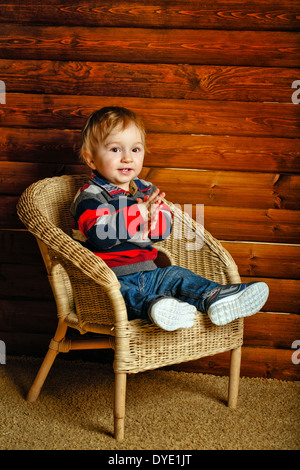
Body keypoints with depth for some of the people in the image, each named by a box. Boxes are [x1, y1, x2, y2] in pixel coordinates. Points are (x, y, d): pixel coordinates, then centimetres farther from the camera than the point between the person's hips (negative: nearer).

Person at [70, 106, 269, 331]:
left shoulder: (146, 190, 14)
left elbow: (166, 227, 4)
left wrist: (153, 218, -21)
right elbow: (99, 233, -24)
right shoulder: (90, 196, -6)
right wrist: (139, 212, -26)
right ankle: (151, 306, -66)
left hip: (145, 274, 8)